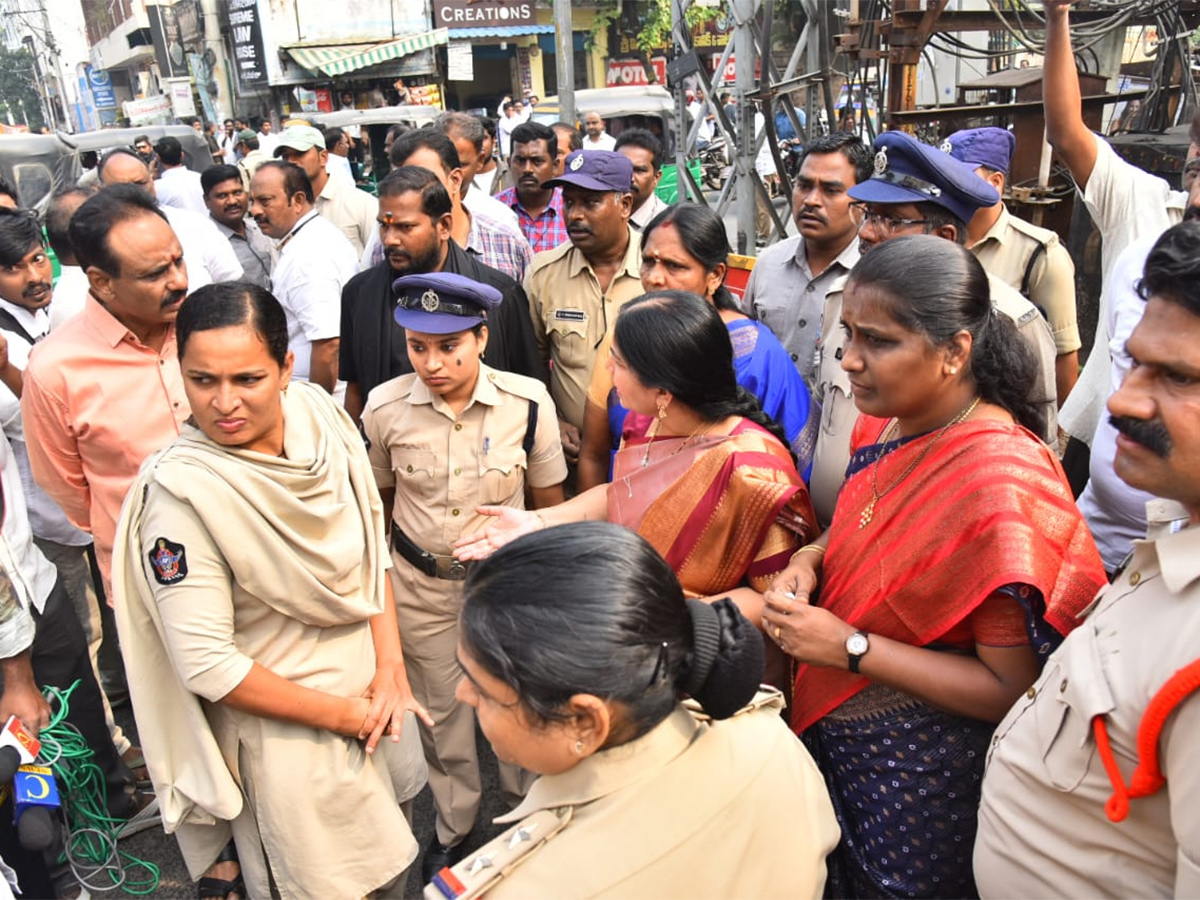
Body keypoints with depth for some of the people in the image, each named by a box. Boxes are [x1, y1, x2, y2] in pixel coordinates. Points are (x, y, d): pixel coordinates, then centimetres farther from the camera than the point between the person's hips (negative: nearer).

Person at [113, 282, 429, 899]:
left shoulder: (316, 410, -12)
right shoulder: (178, 491, -27)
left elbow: (369, 543, -2)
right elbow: (206, 664, -23)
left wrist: (391, 664, -9)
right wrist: (343, 714, -15)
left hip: (372, 681, 5)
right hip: (283, 724, -5)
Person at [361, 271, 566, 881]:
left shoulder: (528, 403, -18)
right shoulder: (385, 408, -14)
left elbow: (548, 501, -5)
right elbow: (378, 497, 3)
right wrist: (377, 576, 11)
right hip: (420, 584, 1)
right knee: (439, 708, 18)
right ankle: (453, 824, 44)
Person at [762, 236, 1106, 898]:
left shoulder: (1001, 484, -30)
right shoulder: (889, 422, -6)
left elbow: (1013, 689, -25)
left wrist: (850, 646, -26)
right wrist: (811, 557, -7)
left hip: (919, 782, -7)